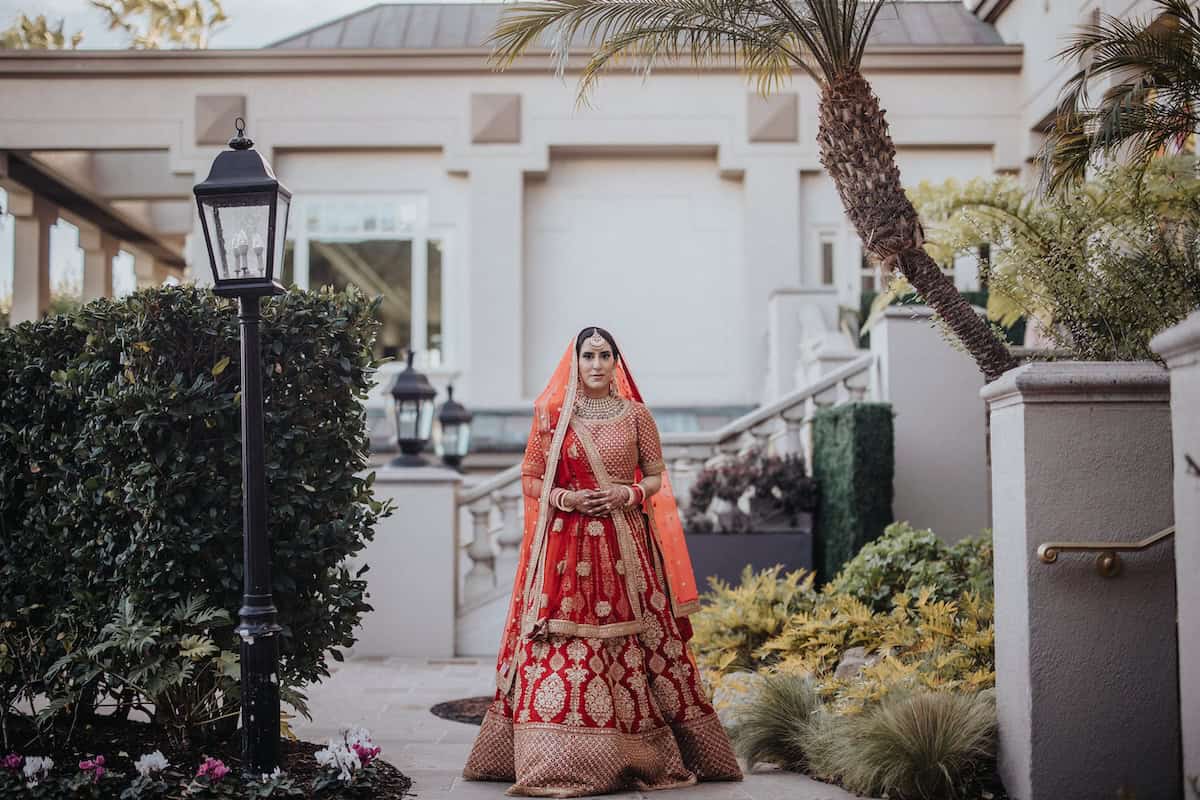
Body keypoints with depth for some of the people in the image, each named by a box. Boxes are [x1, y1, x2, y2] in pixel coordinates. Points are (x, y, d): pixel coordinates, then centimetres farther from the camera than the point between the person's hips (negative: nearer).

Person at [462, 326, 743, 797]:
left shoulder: (635, 415, 7)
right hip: (566, 544, -1)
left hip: (624, 544, 1)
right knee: (560, 645, -7)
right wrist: (564, 498, -9)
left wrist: (628, 494, -8)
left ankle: (636, 753, 7)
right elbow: (530, 478, 9)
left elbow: (656, 476, 11)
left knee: (629, 643, -1)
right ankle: (555, 758, -4)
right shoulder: (551, 414, 6)